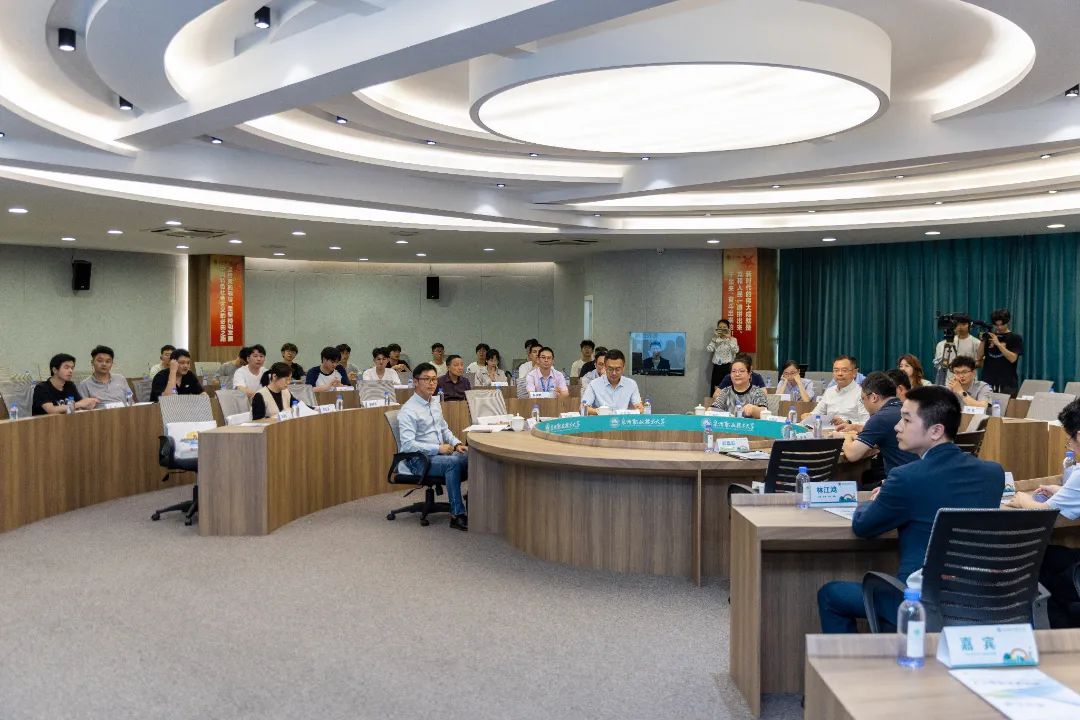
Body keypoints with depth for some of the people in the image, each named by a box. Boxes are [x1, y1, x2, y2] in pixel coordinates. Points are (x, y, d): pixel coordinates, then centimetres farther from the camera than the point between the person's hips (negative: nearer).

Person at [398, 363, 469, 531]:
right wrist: (438, 448, -21)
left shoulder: (436, 405, 15)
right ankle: (457, 515, -31)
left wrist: (457, 444, 4)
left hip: (439, 454, 7)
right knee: (453, 462, -34)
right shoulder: (408, 410, -12)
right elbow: (407, 445, -20)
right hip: (419, 460, -7)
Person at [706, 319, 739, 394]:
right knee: (716, 390, 0)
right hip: (717, 367, 2)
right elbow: (709, 349, -7)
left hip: (728, 367, -2)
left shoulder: (733, 339, 4)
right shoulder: (715, 340, 10)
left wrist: (729, 338, -16)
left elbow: (736, 351, -14)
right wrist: (715, 337, -12)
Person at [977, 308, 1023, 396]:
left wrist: (998, 344, -17)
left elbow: (1013, 358, -11)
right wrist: (983, 340, -4)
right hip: (988, 382, 3)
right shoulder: (989, 336, 12)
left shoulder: (1015, 338, 2)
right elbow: (979, 358, 8)